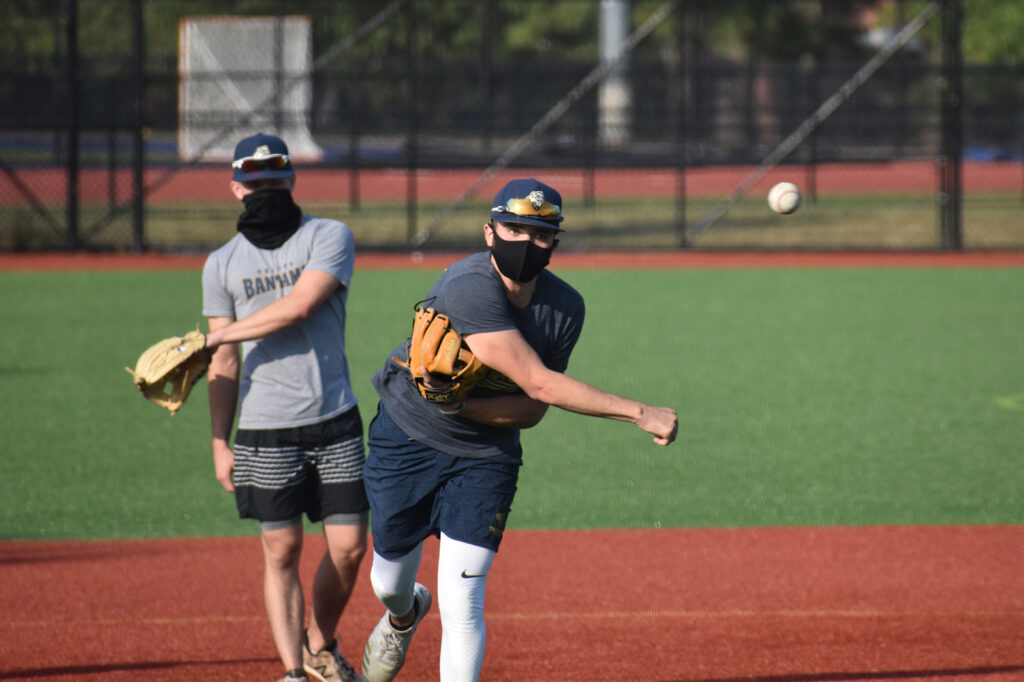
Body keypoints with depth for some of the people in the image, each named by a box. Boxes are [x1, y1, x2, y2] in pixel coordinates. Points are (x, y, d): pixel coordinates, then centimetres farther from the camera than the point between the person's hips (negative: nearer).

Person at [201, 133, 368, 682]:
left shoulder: (329, 238, 1)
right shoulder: (222, 264, 9)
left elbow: (299, 305, -15)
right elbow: (225, 365, 10)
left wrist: (215, 336, -10)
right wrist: (219, 443, 4)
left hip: (335, 420, 0)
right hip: (265, 431, 1)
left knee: (349, 548, 0)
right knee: (281, 551, -3)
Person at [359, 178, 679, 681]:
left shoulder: (564, 308, -13)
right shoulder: (469, 287, -32)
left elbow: (532, 411, -9)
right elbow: (539, 383, -37)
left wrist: (459, 402, -27)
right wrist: (638, 413, -40)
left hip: (485, 459, 2)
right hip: (406, 441, -2)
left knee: (461, 603, -11)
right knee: (389, 581, 17)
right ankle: (404, 615, 54)